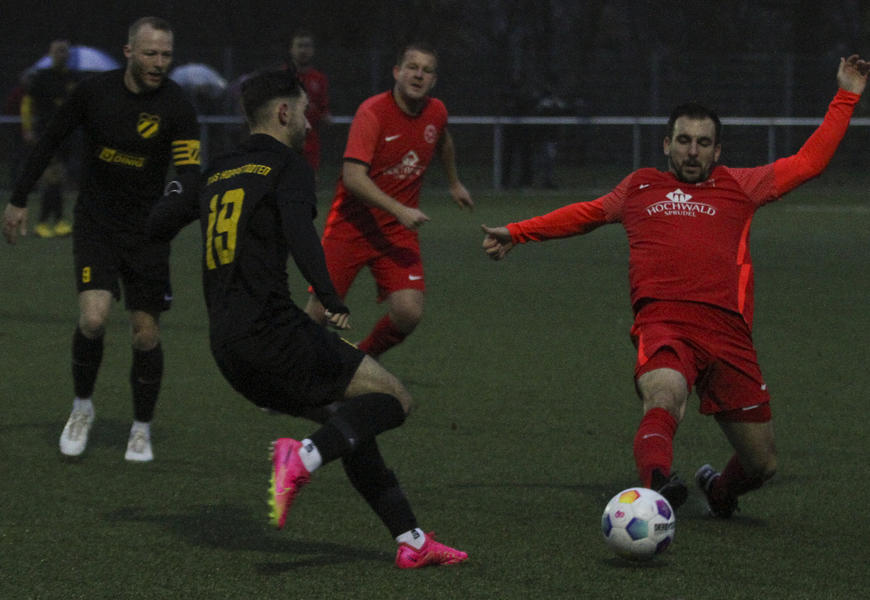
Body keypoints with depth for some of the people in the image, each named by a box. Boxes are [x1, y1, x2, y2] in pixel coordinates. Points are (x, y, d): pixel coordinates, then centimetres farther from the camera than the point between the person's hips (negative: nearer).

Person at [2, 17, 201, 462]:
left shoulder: (176, 107, -12)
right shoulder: (94, 91, -7)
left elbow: (189, 175, -20)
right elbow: (50, 141, 7)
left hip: (147, 233, 0)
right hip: (95, 225, 0)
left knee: (146, 336, 1)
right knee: (93, 319, -18)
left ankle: (141, 429, 22)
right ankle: (82, 407, 8)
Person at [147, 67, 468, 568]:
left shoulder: (217, 173, 19)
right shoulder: (287, 167, -2)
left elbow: (158, 225, 26)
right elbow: (299, 230, -21)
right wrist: (331, 299, -29)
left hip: (227, 348, 8)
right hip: (272, 329, -8)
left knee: (347, 419, 17)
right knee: (394, 399, -3)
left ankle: (411, 540, 12)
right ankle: (304, 458, -25)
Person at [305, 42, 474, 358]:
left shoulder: (436, 112, 2)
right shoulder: (372, 112, -17)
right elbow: (353, 176, -26)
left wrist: (454, 183, 40)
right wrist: (399, 210, -35)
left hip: (399, 230, 4)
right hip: (352, 224, -4)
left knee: (408, 314, -13)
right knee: (319, 312, -6)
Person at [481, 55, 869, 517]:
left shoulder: (739, 187, 20)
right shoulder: (639, 188, 23)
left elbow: (808, 162, 24)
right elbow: (584, 215, 40)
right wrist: (517, 233, 42)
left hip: (728, 333, 2)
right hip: (663, 326, -2)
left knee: (761, 464, 6)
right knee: (664, 399, -38)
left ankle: (718, 489, 40)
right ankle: (656, 481, -65)